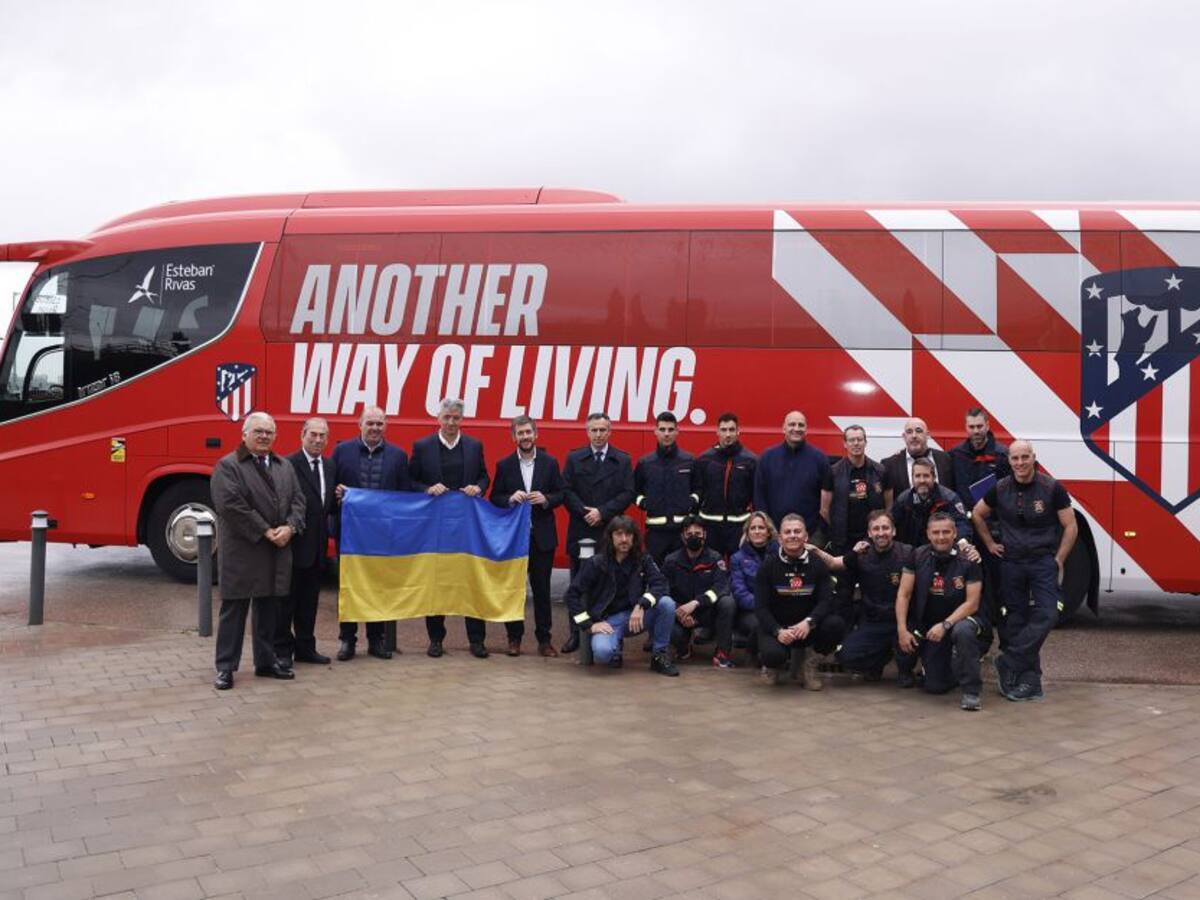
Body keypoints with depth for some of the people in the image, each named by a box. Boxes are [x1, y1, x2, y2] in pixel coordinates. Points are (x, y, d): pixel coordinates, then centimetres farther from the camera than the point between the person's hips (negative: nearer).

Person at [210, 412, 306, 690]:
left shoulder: (284, 467, 14)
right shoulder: (228, 466, -6)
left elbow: (297, 500, 10)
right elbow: (231, 505, -16)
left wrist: (290, 527, -9)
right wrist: (265, 532, -17)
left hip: (276, 552, 6)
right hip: (241, 552, -6)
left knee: (268, 609, 13)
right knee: (234, 609, 1)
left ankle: (266, 661, 23)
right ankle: (225, 667, 9)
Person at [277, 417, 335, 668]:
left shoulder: (329, 466, 12)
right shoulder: (288, 465, -11)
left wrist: (339, 499, -3)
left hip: (317, 547, 7)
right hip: (295, 544, -7)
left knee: (310, 600, 16)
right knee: (287, 600, 4)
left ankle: (305, 647, 26)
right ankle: (282, 650, 14)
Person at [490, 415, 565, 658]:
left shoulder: (550, 463, 3)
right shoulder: (504, 465, 3)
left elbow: (560, 494, 5)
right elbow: (495, 498, 4)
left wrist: (546, 499, -14)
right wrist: (510, 498, -16)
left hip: (542, 536, 0)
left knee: (542, 588, 5)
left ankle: (544, 639, 13)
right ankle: (514, 637, 18)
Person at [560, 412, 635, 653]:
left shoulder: (623, 460, 7)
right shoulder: (574, 459, 9)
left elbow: (628, 493, -1)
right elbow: (566, 492, 2)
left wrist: (602, 512, -11)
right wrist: (584, 512, -11)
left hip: (610, 532, -1)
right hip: (580, 532, 1)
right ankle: (576, 633, 12)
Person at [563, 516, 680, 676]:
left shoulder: (643, 560, 0)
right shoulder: (596, 563, -8)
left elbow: (659, 584, -13)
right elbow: (572, 595, -8)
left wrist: (641, 606, -29)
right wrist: (589, 625, -15)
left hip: (635, 615, 3)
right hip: (607, 619, -3)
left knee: (667, 603, -23)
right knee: (602, 652, -34)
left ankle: (659, 657, -5)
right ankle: (615, 650, 6)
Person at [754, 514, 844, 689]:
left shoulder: (817, 563, 0)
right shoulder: (768, 565, -4)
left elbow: (826, 600, -9)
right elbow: (761, 607, -8)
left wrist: (809, 622, -29)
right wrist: (778, 631, -25)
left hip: (808, 627, 2)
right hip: (776, 626, -2)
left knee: (836, 624, -27)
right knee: (773, 654, -34)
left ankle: (810, 661, 1)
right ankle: (774, 664, 8)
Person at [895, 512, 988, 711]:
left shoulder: (968, 561, -10)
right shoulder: (918, 556, -5)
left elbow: (972, 603, -13)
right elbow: (903, 595, -4)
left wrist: (945, 625, -24)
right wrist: (902, 630, -13)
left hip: (957, 619, -1)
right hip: (924, 625, 1)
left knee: (963, 631, -38)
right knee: (935, 687, -8)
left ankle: (971, 691, -21)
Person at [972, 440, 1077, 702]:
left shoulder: (1052, 488, -7)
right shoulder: (1000, 489, 1)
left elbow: (1070, 526, -3)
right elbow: (977, 514, 17)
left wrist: (1058, 561, -5)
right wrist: (990, 544, 11)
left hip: (1044, 561, -2)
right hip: (1011, 562, 2)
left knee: (1046, 614, -18)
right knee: (1016, 620, 3)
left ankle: (1008, 662, -6)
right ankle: (1030, 680, 12)